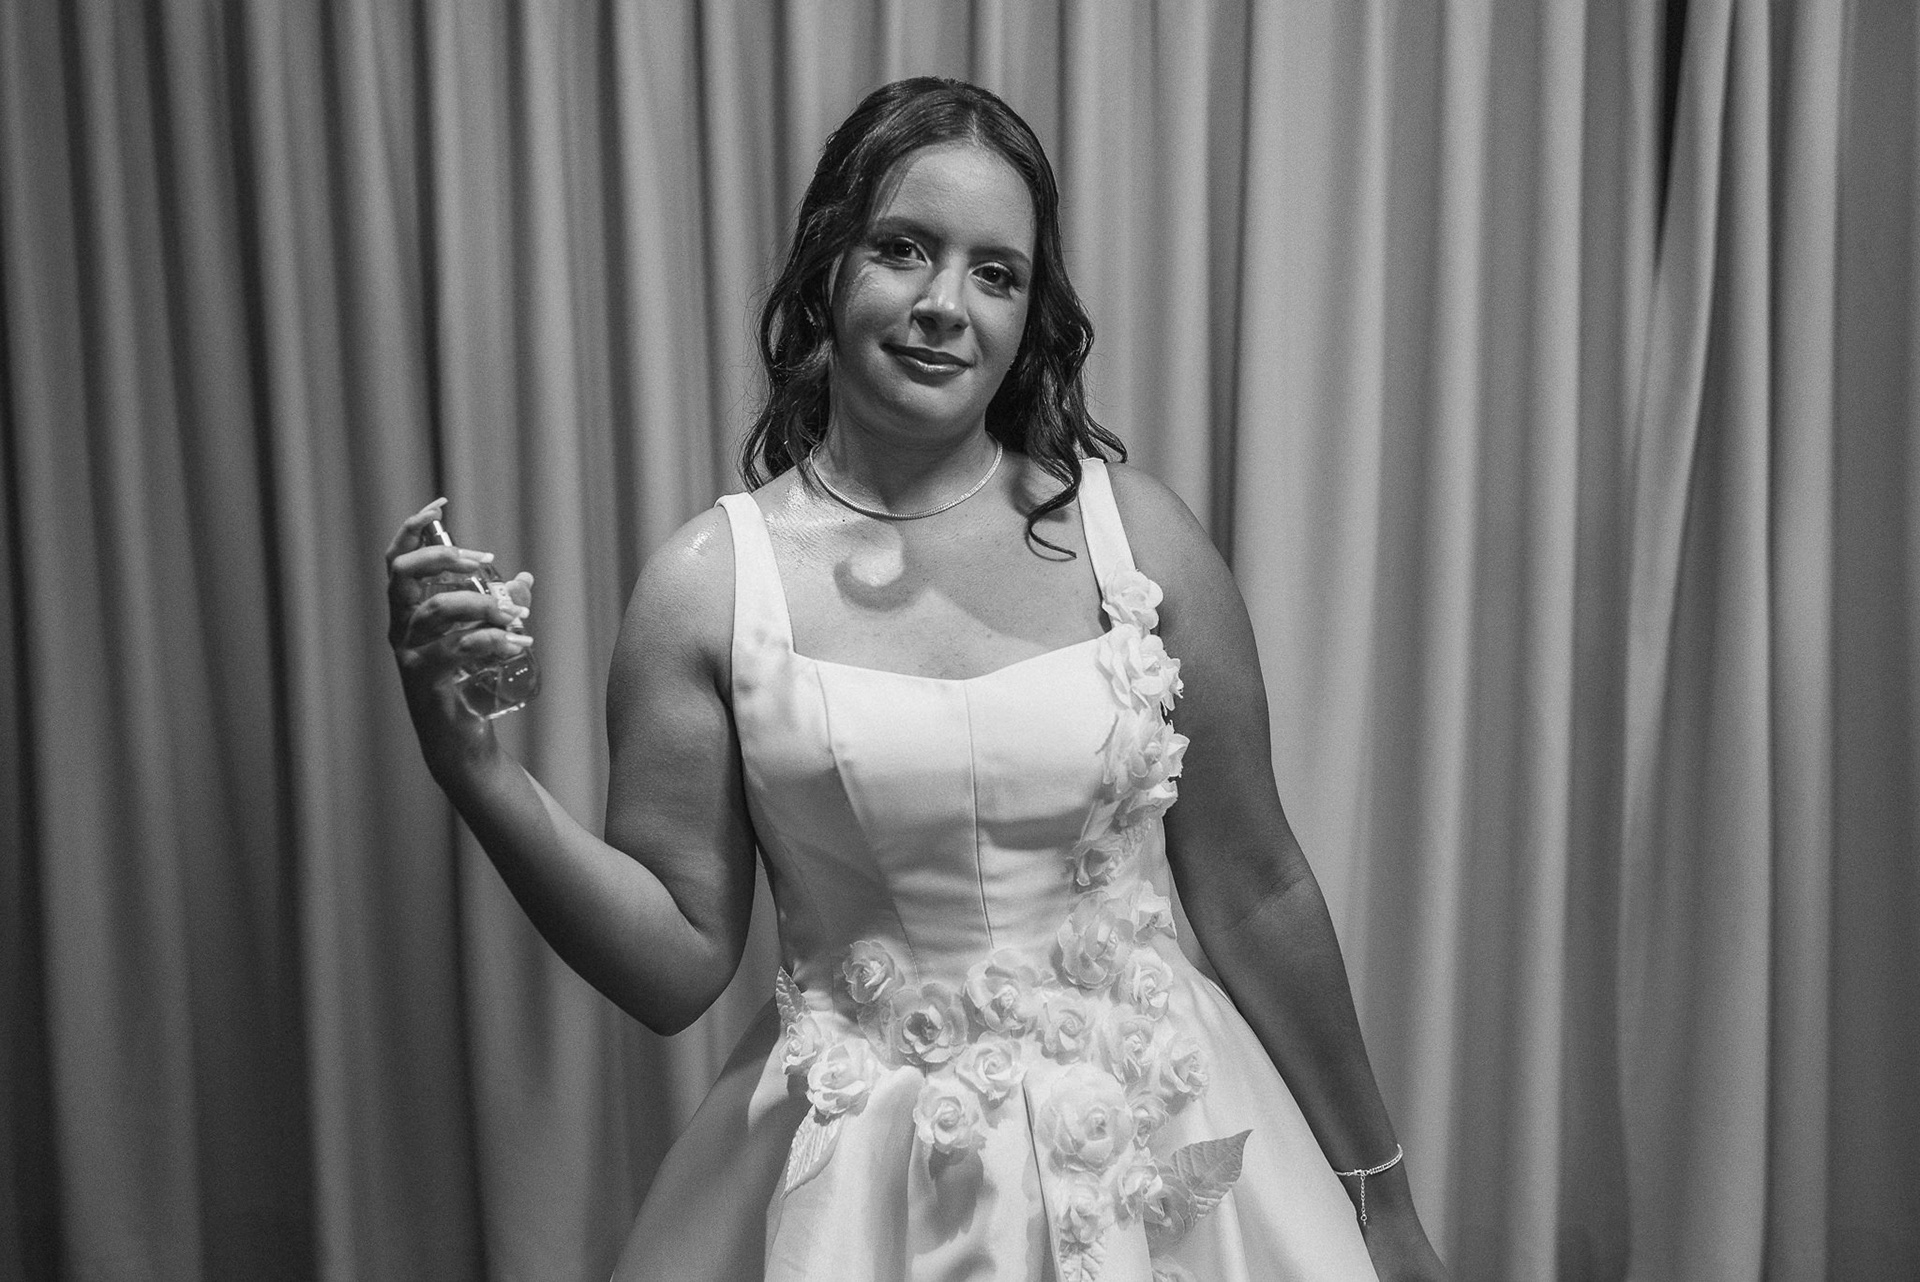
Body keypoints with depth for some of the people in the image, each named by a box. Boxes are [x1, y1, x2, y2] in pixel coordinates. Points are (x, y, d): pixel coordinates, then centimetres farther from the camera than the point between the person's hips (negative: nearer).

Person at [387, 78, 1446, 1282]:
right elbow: (678, 967, -6)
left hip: (1163, 1153, 1)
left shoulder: (1139, 535, -7)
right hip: (863, 1179, 0)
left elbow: (1257, 895, 0)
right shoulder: (708, 584, -8)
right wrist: (473, 761, -18)